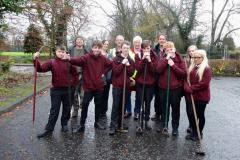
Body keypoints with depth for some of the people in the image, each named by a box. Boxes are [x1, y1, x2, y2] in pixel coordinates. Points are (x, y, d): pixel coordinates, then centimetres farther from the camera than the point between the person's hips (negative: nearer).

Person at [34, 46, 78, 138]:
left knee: (67, 109, 13)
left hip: (67, 90, 2)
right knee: (54, 110, 2)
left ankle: (64, 124, 32)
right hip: (56, 90, -2)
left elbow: (75, 74, 9)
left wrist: (73, 83, 4)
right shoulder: (51, 62, -3)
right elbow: (41, 69, -16)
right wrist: (35, 60, -29)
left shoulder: (68, 63, 0)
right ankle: (49, 129, 11)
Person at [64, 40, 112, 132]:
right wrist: (70, 59, -51)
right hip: (88, 86, -3)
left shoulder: (103, 58, 1)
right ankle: (82, 125, 10)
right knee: (85, 104, -4)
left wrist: (104, 72, 4)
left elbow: (110, 64, 17)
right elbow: (78, 60, -30)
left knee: (98, 104, 15)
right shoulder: (87, 57, -11)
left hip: (99, 86, 4)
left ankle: (97, 122, 33)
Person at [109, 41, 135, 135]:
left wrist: (128, 65, -13)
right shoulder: (116, 59, -1)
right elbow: (115, 72, -12)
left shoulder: (130, 60, 11)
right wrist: (122, 64, -16)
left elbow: (131, 73, 0)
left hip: (126, 86, 4)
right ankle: (113, 126, -1)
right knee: (116, 106, -5)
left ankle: (120, 123, 21)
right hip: (117, 86, -4)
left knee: (123, 106, 9)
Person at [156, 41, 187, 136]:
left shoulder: (180, 60, 0)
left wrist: (173, 65, -18)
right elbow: (158, 70, -11)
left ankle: (175, 128, 22)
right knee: (164, 108, 14)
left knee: (175, 108, 8)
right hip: (163, 88, 2)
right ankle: (164, 125, 30)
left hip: (176, 88, -2)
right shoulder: (163, 60, 7)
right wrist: (166, 59, -15)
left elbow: (184, 73, -11)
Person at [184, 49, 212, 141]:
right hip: (190, 96, 5)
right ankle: (193, 132, 26)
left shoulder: (206, 69, -9)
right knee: (191, 114, 8)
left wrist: (191, 88, -17)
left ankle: (199, 133, 26)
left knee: (200, 115, 9)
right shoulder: (191, 68, 11)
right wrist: (187, 88, -13)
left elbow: (204, 84, -19)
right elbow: (186, 79, 6)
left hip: (201, 97, -5)